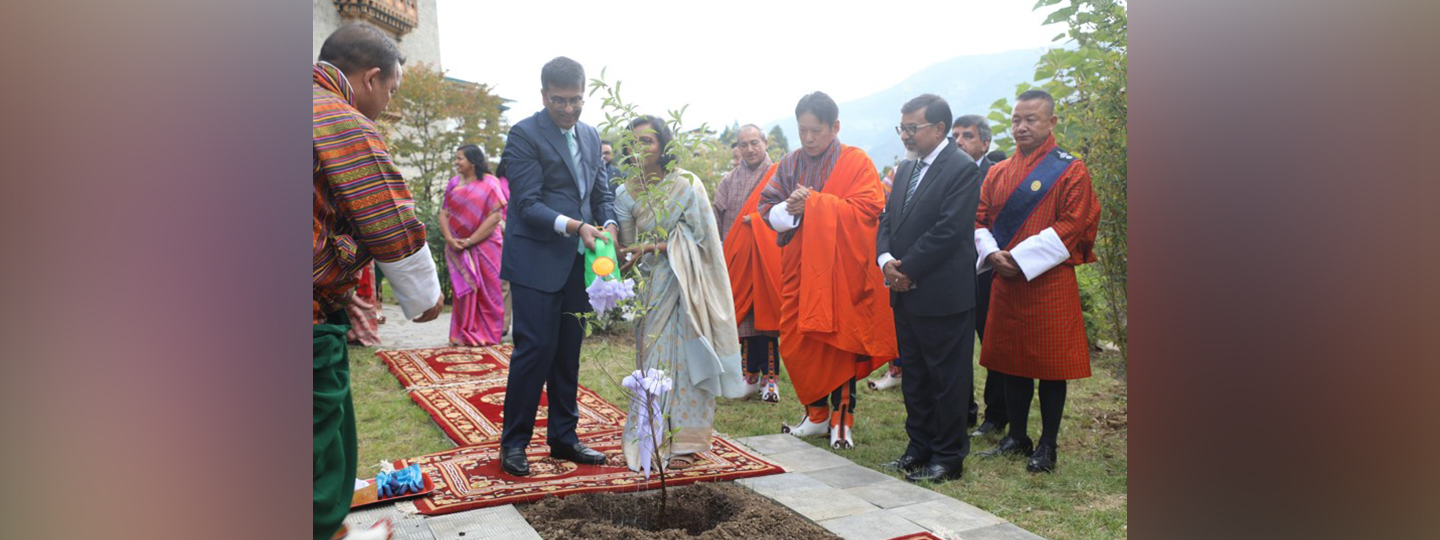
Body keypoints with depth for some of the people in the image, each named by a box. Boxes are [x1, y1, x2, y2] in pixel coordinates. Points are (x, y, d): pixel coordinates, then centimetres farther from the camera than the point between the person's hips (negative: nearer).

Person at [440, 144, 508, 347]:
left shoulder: (489, 183, -4)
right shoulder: (454, 183, 10)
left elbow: (495, 216, -12)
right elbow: (444, 213, 6)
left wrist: (470, 241, -14)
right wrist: (449, 239, -11)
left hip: (484, 245, -4)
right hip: (458, 247, 4)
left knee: (486, 289, 0)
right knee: (463, 288, 4)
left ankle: (487, 334, 9)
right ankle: (465, 334, 11)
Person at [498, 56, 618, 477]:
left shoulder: (590, 137, 14)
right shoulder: (524, 135, -8)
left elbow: (602, 193, 16)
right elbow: (528, 204, -14)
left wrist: (608, 225, -5)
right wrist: (574, 226, -27)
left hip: (576, 263, 7)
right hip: (537, 261, -6)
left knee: (568, 352, 11)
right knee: (535, 348, -7)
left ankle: (563, 437, 21)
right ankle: (513, 442, 6)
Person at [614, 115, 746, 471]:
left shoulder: (686, 184, -6)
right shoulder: (627, 192, 6)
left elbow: (698, 235, -10)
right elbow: (627, 246, 5)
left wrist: (652, 248, -15)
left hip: (685, 284, -3)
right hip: (651, 289, 4)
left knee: (684, 357, -3)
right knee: (652, 358, 4)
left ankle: (685, 441, 5)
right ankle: (653, 438, 13)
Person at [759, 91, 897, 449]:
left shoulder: (856, 162, -2)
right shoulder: (789, 165, 12)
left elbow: (867, 209, -14)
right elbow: (767, 207, 9)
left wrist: (814, 204, -17)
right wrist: (789, 209, -14)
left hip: (840, 268, -4)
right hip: (799, 268, 4)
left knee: (839, 342, -2)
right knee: (798, 344, 4)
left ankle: (841, 419, 9)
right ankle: (818, 415, 18)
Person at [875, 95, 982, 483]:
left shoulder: (963, 169, -12)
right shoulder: (906, 168, 14)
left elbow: (949, 230, -19)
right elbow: (888, 219, 13)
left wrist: (908, 270, -15)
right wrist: (885, 258, -6)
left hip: (942, 295, -8)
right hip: (906, 292, 8)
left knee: (946, 379, 2)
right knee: (913, 376, 16)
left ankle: (948, 458, 13)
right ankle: (920, 448, 28)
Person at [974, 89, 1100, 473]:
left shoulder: (1070, 171, -4)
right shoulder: (998, 173, 12)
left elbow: (1072, 225, -11)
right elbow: (981, 219, 12)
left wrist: (1021, 258, -17)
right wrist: (992, 254, -9)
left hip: (1049, 282, -5)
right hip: (1006, 283, 5)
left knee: (1050, 366, 1)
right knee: (1012, 361, 12)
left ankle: (1048, 446, 12)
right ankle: (1016, 437, 24)